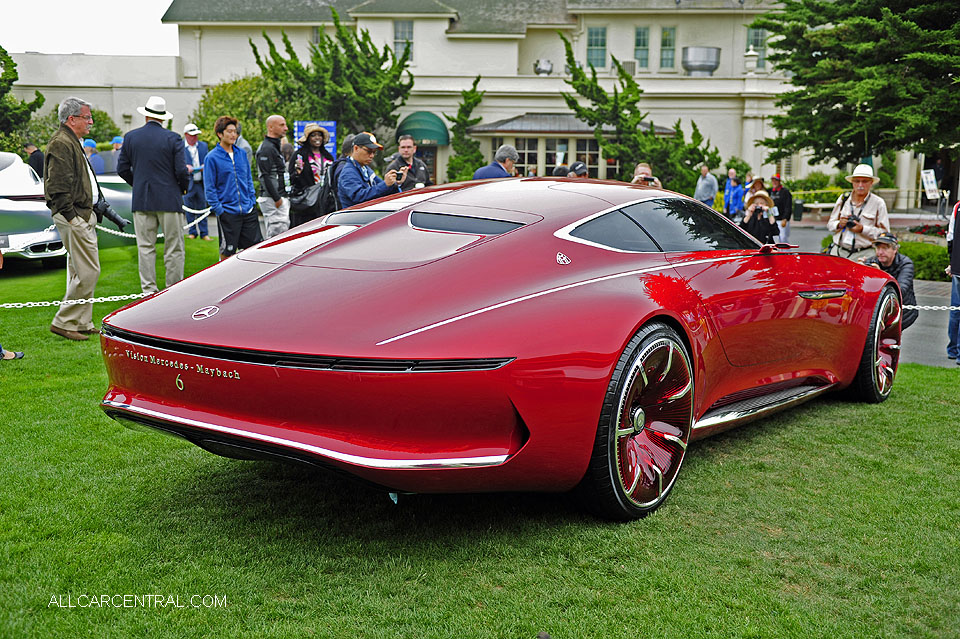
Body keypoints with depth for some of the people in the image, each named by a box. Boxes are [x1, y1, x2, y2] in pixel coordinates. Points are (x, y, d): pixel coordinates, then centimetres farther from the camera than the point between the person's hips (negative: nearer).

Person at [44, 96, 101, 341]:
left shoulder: (73, 142, 19)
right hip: (73, 217, -11)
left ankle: (82, 323, 20)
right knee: (89, 272, -11)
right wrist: (71, 216, -21)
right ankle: (63, 322, -3)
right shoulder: (61, 143, -14)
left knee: (80, 272, 14)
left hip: (83, 216, 11)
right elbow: (58, 186, -21)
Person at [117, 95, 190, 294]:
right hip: (169, 200, -3)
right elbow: (181, 171, -10)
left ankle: (149, 291, 7)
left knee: (145, 248, 7)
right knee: (174, 248, 3)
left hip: (141, 201, 3)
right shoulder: (173, 138, -6)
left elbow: (122, 169, 7)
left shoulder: (131, 137, 4)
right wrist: (184, 188, 9)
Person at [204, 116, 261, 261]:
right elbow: (209, 188, -6)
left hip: (248, 211, 5)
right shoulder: (212, 157, -6)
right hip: (228, 212, -5)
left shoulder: (242, 153, 9)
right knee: (227, 253, 1)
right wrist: (218, 209, -12)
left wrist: (252, 201, 9)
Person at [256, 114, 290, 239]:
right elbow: (265, 177, -20)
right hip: (273, 200, -11)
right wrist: (277, 199, -22)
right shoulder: (266, 148, -13)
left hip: (279, 198, 11)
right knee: (278, 233, -13)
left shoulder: (274, 147, 21)